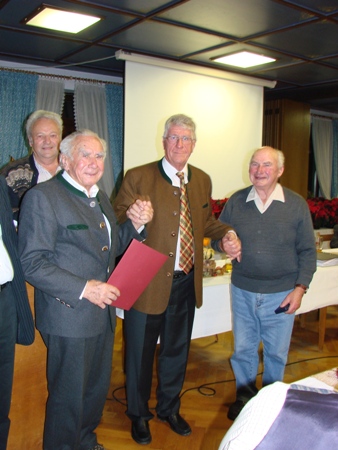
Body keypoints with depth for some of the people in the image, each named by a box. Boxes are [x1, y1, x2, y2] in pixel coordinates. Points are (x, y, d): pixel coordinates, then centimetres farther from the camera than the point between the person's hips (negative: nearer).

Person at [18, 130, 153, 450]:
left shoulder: (99, 198, 12)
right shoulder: (42, 196, -14)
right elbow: (33, 264, -19)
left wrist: (136, 225, -2)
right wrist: (84, 288, -24)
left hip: (102, 314, 8)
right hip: (69, 318, -8)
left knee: (97, 389, 24)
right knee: (68, 397, 9)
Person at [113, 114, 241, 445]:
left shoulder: (203, 180, 6)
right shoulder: (137, 178, -9)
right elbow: (117, 223, -8)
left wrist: (226, 234, -2)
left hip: (186, 282, 5)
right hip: (147, 282, -4)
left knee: (176, 350, 21)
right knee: (140, 352, 12)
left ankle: (169, 408, 45)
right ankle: (138, 414, 37)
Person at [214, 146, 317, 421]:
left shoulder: (297, 204, -5)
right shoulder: (235, 202, -1)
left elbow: (308, 251, -1)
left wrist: (300, 287, -9)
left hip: (281, 293, -1)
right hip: (243, 290, 2)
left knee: (277, 351, 12)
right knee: (243, 349, 14)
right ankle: (245, 396, 37)